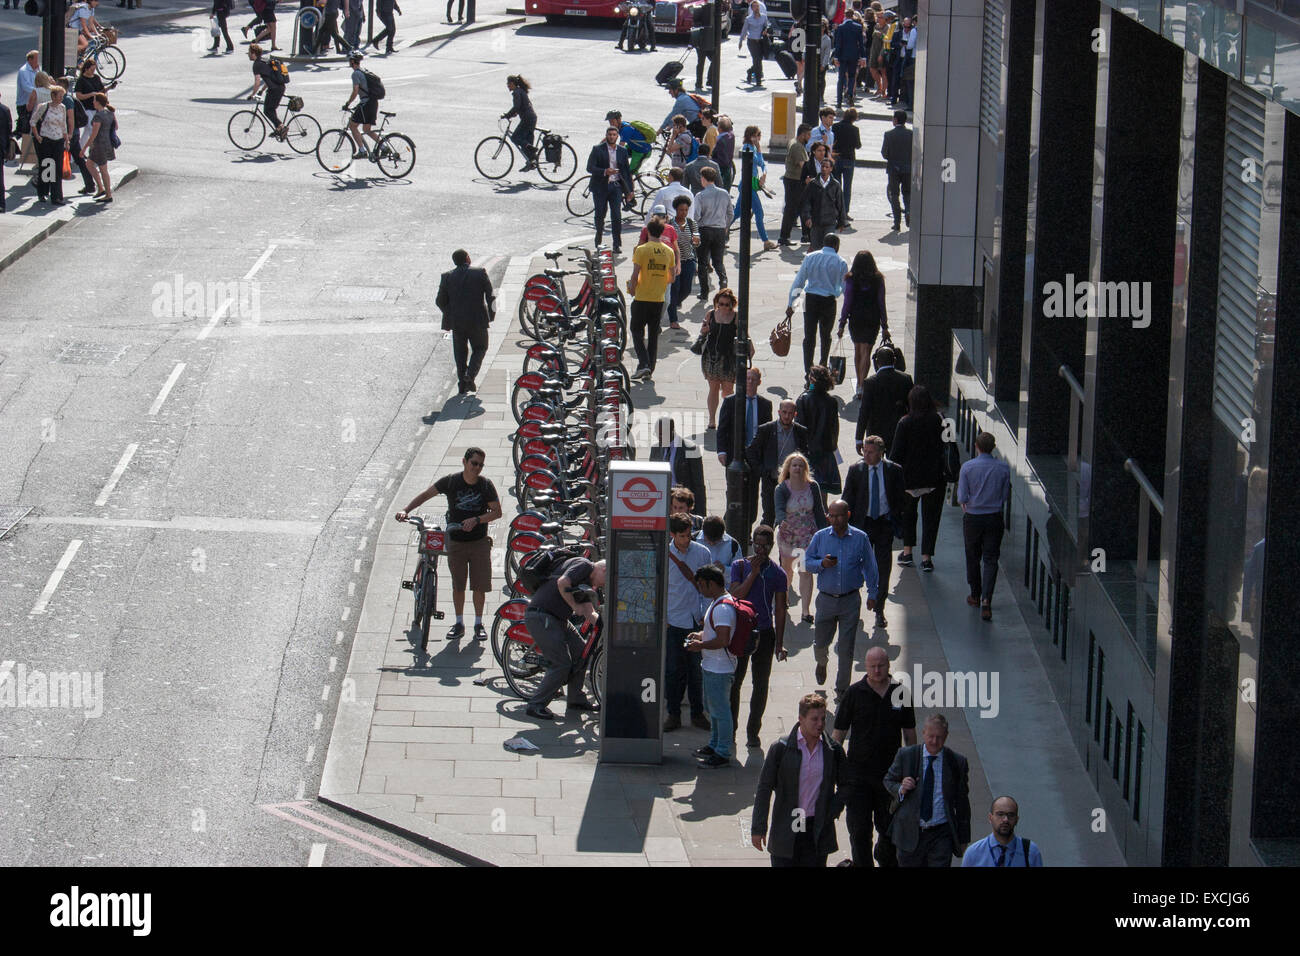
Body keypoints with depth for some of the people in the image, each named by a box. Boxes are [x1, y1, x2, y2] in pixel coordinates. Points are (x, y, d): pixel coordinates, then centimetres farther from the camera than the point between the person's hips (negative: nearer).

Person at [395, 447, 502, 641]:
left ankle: (478, 624, 14)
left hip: (479, 542, 0)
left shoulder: (486, 485, -7)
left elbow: (497, 512, -3)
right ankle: (459, 624, 18)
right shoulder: (451, 482, -8)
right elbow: (425, 495, -4)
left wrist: (476, 519, -19)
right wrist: (406, 510, -17)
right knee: (458, 585, 5)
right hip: (456, 542, 0)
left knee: (479, 585, 0)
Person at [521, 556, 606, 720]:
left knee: (581, 651, 12)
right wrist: (575, 606, -14)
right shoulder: (584, 565, -9)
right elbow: (562, 583, -26)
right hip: (541, 617, -10)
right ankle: (535, 705, -4)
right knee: (562, 663, -11)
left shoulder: (587, 582, 21)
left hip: (557, 620, 10)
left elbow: (590, 614, 16)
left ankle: (576, 700, 22)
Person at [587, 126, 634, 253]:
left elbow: (627, 170, 14)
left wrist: (629, 189, 10)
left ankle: (617, 245, -8)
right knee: (600, 215, 7)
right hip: (600, 187, -1)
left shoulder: (622, 151, 9)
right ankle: (599, 234, 31)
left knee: (616, 216, -9)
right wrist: (605, 172, -22)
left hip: (616, 186, 1)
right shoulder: (597, 149, 0)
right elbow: (590, 167, -7)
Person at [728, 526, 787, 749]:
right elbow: (736, 596, -10)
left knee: (761, 684, 4)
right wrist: (754, 572, -16)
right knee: (734, 681, 2)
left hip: (765, 633, 0)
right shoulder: (740, 566, 1)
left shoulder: (778, 573, 0)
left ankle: (753, 730, 14)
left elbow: (780, 610, 3)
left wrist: (779, 643, 0)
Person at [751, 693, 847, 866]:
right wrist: (758, 829, -2)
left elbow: (845, 786, 17)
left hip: (818, 831, 1)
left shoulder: (834, 751, 2)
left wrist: (832, 811, 1)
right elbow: (764, 788, -1)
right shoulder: (780, 749, -5)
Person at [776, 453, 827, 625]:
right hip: (787, 533, 0)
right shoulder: (781, 489, -11)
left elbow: (819, 511, 4)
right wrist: (782, 521, -48)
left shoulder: (812, 487, -4)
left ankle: (805, 611, -8)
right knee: (786, 568, 17)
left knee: (806, 571, -8)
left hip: (808, 534, 0)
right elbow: (779, 509, -27)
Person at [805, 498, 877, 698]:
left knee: (846, 647, 1)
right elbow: (807, 562, 5)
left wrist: (872, 594, 4)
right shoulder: (820, 537, 1)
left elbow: (870, 568, 6)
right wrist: (822, 564, -16)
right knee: (820, 641, 10)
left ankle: (842, 689, 12)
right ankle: (821, 663, 46)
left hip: (850, 600, -1)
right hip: (826, 598, 1)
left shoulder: (860, 538, -1)